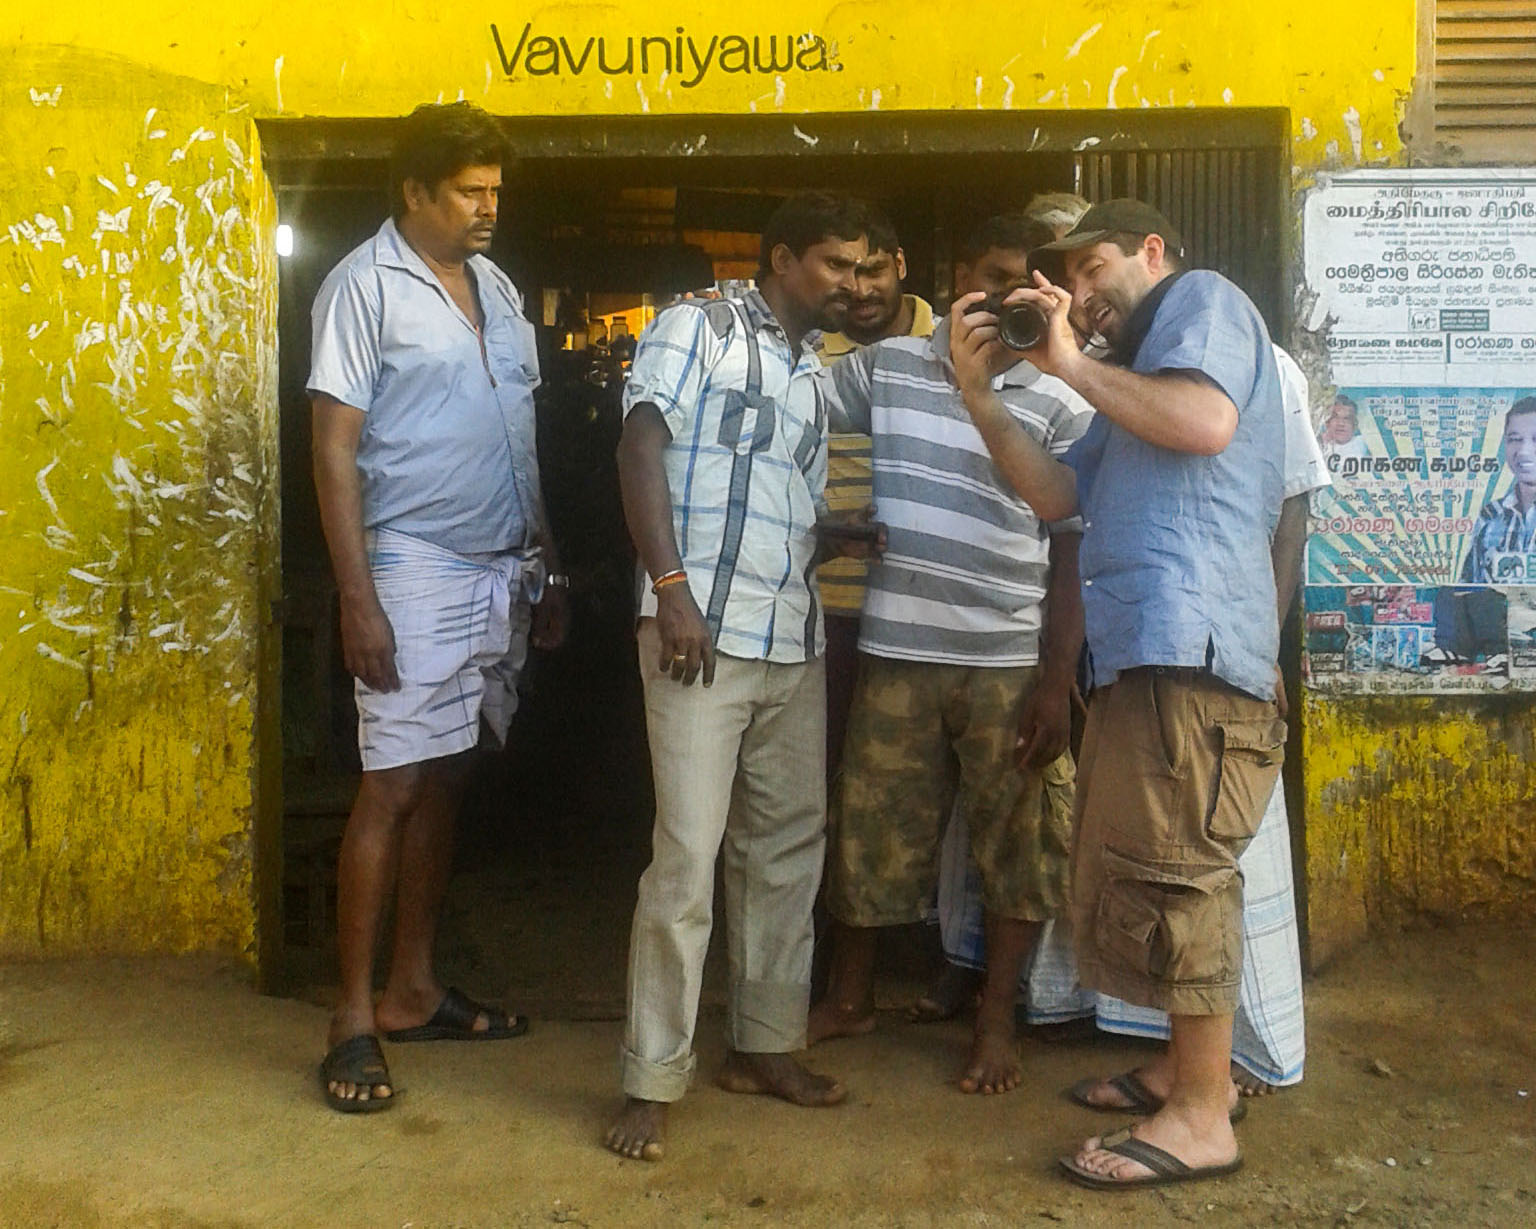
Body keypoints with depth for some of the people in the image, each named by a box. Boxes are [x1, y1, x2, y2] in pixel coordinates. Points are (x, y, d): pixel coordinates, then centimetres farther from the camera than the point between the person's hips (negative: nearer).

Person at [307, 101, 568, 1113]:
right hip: (418, 573, -6)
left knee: (446, 781, 11)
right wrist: (358, 600, -17)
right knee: (393, 787, -5)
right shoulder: (365, 286, -6)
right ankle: (354, 1019, 5)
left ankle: (413, 991, 21)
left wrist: (548, 569, 15)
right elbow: (335, 449, -11)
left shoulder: (498, 288, 13)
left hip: (503, 572, 7)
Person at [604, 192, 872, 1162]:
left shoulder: (815, 377, 22)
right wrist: (672, 589, -19)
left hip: (795, 645, 8)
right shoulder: (699, 327, 2)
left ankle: (765, 1045, 24)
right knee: (688, 855, -8)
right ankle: (654, 1081, 2)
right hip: (703, 635, -7)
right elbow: (642, 449, -10)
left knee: (790, 846, 11)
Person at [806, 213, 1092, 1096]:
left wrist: (1058, 680, -8)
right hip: (897, 654, 2)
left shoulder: (1062, 405, -1)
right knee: (874, 831, 12)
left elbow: (1073, 552, -2)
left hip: (1011, 664, -1)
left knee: (1018, 843, 6)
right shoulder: (885, 367, 4)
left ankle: (998, 1021, 24)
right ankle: (851, 998, 32)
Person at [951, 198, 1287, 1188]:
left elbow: (1206, 422, -17)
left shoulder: (1204, 299, 4)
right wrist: (980, 392, 13)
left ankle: (1201, 1120, 1)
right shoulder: (1138, 374, 31)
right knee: (1138, 878, 15)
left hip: (1191, 641, -10)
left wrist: (1072, 362, -7)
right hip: (1144, 651, 10)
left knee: (1172, 880, -8)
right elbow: (1056, 493, 21)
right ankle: (1199, 1070, 27)